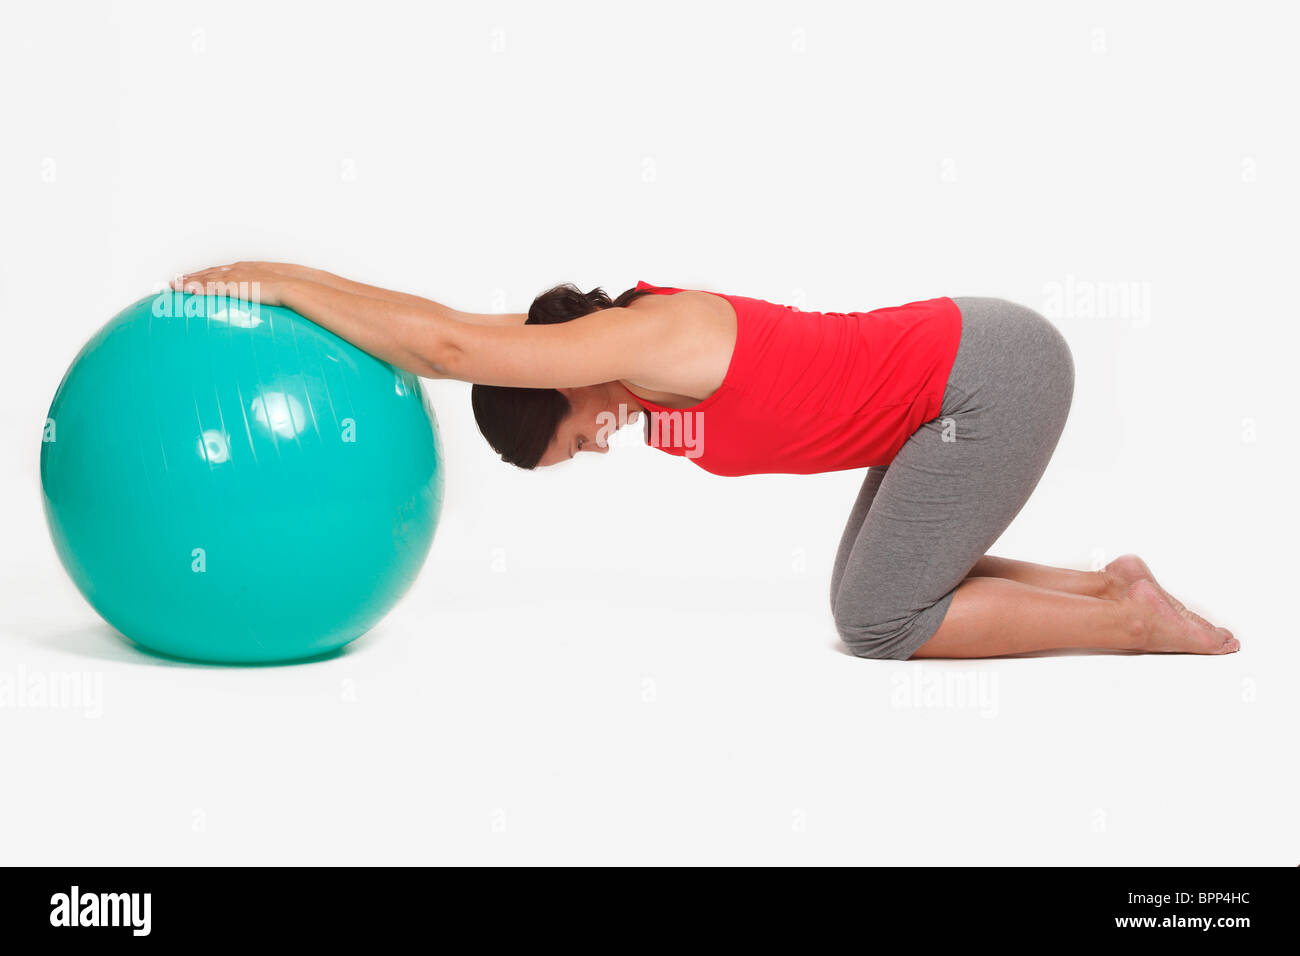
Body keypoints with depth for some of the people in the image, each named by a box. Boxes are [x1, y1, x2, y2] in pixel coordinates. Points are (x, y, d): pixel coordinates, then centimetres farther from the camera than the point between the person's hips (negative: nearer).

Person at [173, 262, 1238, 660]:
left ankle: (1135, 622, 5)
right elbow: (460, 333, 11)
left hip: (995, 376, -10)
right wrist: (304, 294, 7)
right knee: (881, 591, 14)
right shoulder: (626, 332, 5)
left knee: (881, 623, -3)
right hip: (966, 357, 10)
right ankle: (1107, 582, 18)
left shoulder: (646, 338, -19)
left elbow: (451, 344, -26)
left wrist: (281, 282, -18)